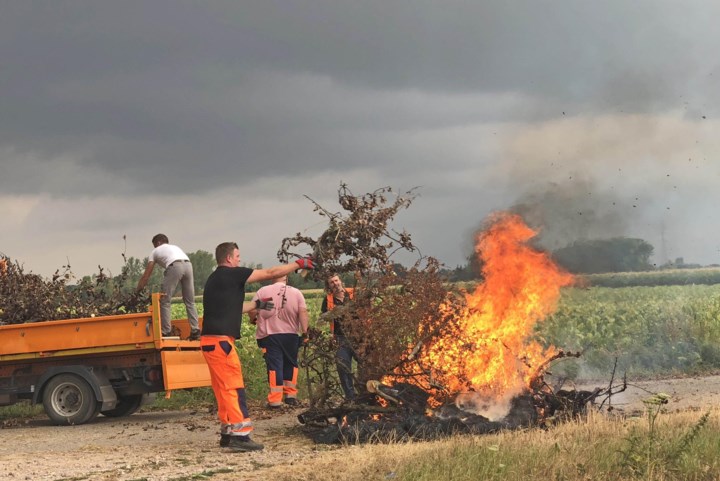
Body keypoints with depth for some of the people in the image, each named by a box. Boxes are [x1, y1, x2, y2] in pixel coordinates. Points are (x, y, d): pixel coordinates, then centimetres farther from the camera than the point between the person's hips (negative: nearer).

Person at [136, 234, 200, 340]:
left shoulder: (155, 251, 27)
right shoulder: (174, 247, 40)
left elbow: (146, 276, 26)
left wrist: (137, 291, 35)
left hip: (174, 266, -5)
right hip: (188, 264, 5)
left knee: (165, 301, 5)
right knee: (190, 302, 15)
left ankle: (166, 332, 1)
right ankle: (195, 331, 10)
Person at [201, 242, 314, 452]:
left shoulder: (216, 279, 19)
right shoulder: (231, 274, -9)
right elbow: (270, 273, -5)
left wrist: (257, 305, 36)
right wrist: (298, 264, 3)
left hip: (211, 340, 10)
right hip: (220, 340, -10)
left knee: (224, 388, 13)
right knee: (234, 387, -8)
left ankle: (228, 433, 17)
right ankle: (240, 435, -9)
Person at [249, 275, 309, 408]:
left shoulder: (262, 291, -2)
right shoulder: (296, 292, 3)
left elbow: (252, 310, -4)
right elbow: (303, 312, -6)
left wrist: (253, 320, 17)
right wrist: (305, 331, -5)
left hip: (269, 335, -2)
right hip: (291, 334, 2)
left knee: (274, 365, -2)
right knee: (290, 364, 17)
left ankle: (275, 400, -7)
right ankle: (290, 395, 17)